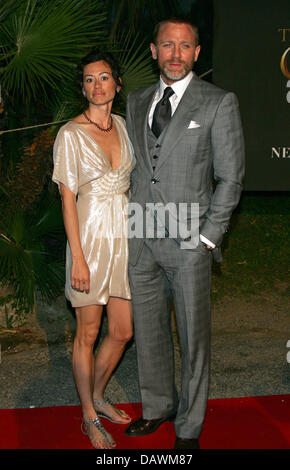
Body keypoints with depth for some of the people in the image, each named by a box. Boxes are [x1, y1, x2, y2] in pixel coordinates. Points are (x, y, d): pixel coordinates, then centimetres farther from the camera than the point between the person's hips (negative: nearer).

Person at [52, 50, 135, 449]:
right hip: (91, 236, -5)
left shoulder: (123, 125, 9)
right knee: (88, 334, 7)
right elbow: (68, 199, -10)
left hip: (125, 235, 6)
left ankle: (98, 396, 35)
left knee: (122, 331, 11)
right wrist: (78, 258, -14)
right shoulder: (71, 134, -8)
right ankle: (89, 417, 23)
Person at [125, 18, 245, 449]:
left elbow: (230, 177, -4)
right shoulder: (137, 102, 11)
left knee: (193, 336, 5)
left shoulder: (219, 103, -4)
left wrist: (207, 238, -10)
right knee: (148, 331, 15)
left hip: (189, 240, -5)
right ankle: (158, 407, 35)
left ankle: (189, 426, 22)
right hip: (142, 240, 5)